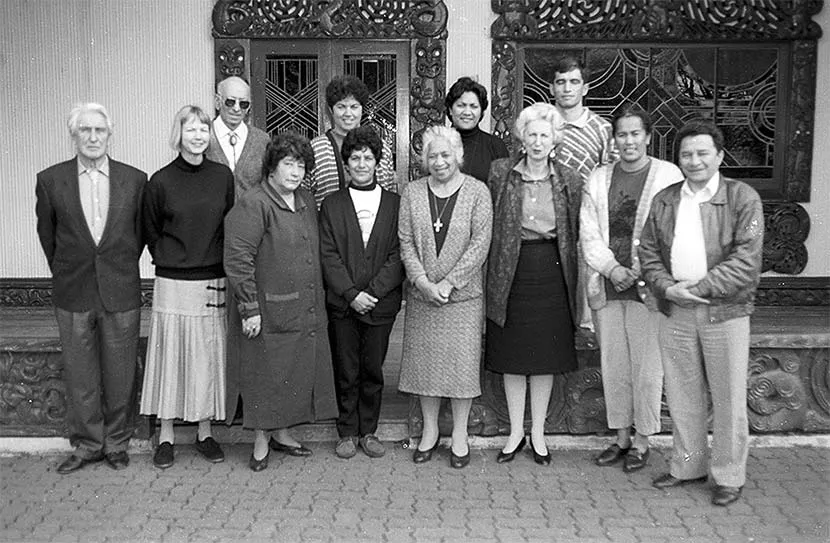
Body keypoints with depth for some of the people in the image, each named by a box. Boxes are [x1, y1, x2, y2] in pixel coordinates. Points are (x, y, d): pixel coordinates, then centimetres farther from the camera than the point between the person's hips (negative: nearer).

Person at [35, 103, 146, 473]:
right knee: (79, 375, 9)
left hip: (121, 293, 0)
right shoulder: (50, 180, 0)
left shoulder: (135, 180, 0)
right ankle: (87, 444, 24)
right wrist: (66, 274, 14)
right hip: (73, 296, 1)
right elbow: (47, 235, 10)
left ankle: (117, 443, 24)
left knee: (121, 374, 7)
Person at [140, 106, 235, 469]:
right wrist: (169, 259, 5)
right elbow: (150, 232, 8)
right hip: (173, 283, -1)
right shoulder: (161, 181, -3)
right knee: (171, 355, 4)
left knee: (209, 356, 7)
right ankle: (165, 436, 16)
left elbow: (231, 226, 8)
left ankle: (205, 432, 20)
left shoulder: (223, 176, 2)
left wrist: (219, 265, 4)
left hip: (214, 281, 2)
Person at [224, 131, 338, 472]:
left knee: (298, 373, 14)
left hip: (306, 310, 7)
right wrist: (249, 308, -18)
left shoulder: (306, 202, 12)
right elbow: (237, 259, -17)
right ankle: (261, 441, 20)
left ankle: (282, 434, 31)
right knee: (266, 374, 4)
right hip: (268, 311, -7)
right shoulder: (253, 205, -13)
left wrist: (317, 299, 15)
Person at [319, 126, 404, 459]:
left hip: (381, 303, 0)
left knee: (373, 370, 7)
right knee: (346, 372, 6)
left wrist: (372, 292, -11)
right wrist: (351, 294, -12)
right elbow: (328, 255, -1)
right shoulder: (331, 205, 6)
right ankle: (347, 432, 20)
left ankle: (369, 431, 21)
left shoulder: (395, 204, 5)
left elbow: (398, 254, -2)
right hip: (341, 303, 0)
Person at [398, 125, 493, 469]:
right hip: (422, 294, 2)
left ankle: (459, 435, 18)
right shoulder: (412, 193, 4)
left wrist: (449, 282, -14)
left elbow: (480, 243, -9)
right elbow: (406, 242, 1)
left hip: (464, 294, -2)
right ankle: (430, 431, 25)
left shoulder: (477, 192, -3)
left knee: (462, 361, 2)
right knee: (424, 360, 8)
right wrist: (422, 281, -13)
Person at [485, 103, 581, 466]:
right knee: (512, 357, 7)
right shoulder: (500, 172, 0)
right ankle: (516, 432, 23)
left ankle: (538, 433, 23)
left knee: (546, 357, 7)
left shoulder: (569, 180, 3)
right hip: (511, 273, 0)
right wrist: (494, 274, 1)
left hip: (551, 274, 1)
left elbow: (575, 232, 7)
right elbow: (489, 226, 5)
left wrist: (572, 280, 2)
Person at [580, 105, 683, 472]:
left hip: (648, 287, -4)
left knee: (647, 367, 2)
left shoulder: (668, 176, -2)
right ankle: (621, 438, 25)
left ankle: (641, 442, 17)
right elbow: (588, 233, 5)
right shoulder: (598, 179, 9)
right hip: (607, 286, 4)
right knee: (612, 366, 11)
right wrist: (612, 268, -9)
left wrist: (640, 271, -14)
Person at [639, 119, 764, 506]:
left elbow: (746, 260, -11)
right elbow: (648, 252, 9)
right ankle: (687, 466, 29)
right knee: (682, 394, 13)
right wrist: (667, 288, -8)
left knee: (727, 397, 5)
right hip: (675, 313, 4)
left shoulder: (743, 198, -4)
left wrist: (700, 287, -17)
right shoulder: (664, 200, 10)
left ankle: (728, 476, 21)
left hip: (725, 311, -4)